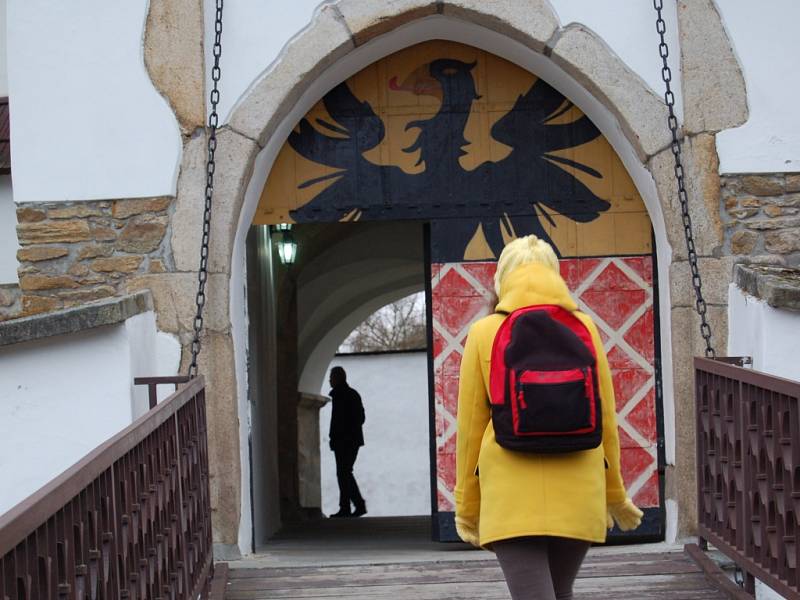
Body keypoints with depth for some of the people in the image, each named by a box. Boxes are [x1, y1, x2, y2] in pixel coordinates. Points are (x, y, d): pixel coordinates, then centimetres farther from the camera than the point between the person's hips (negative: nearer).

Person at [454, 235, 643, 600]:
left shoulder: (484, 333, 0)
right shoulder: (584, 328, 3)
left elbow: (471, 425, 2)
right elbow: (605, 417, 6)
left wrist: (467, 505, 11)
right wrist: (614, 495, 18)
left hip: (511, 493, -2)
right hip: (577, 491, 2)